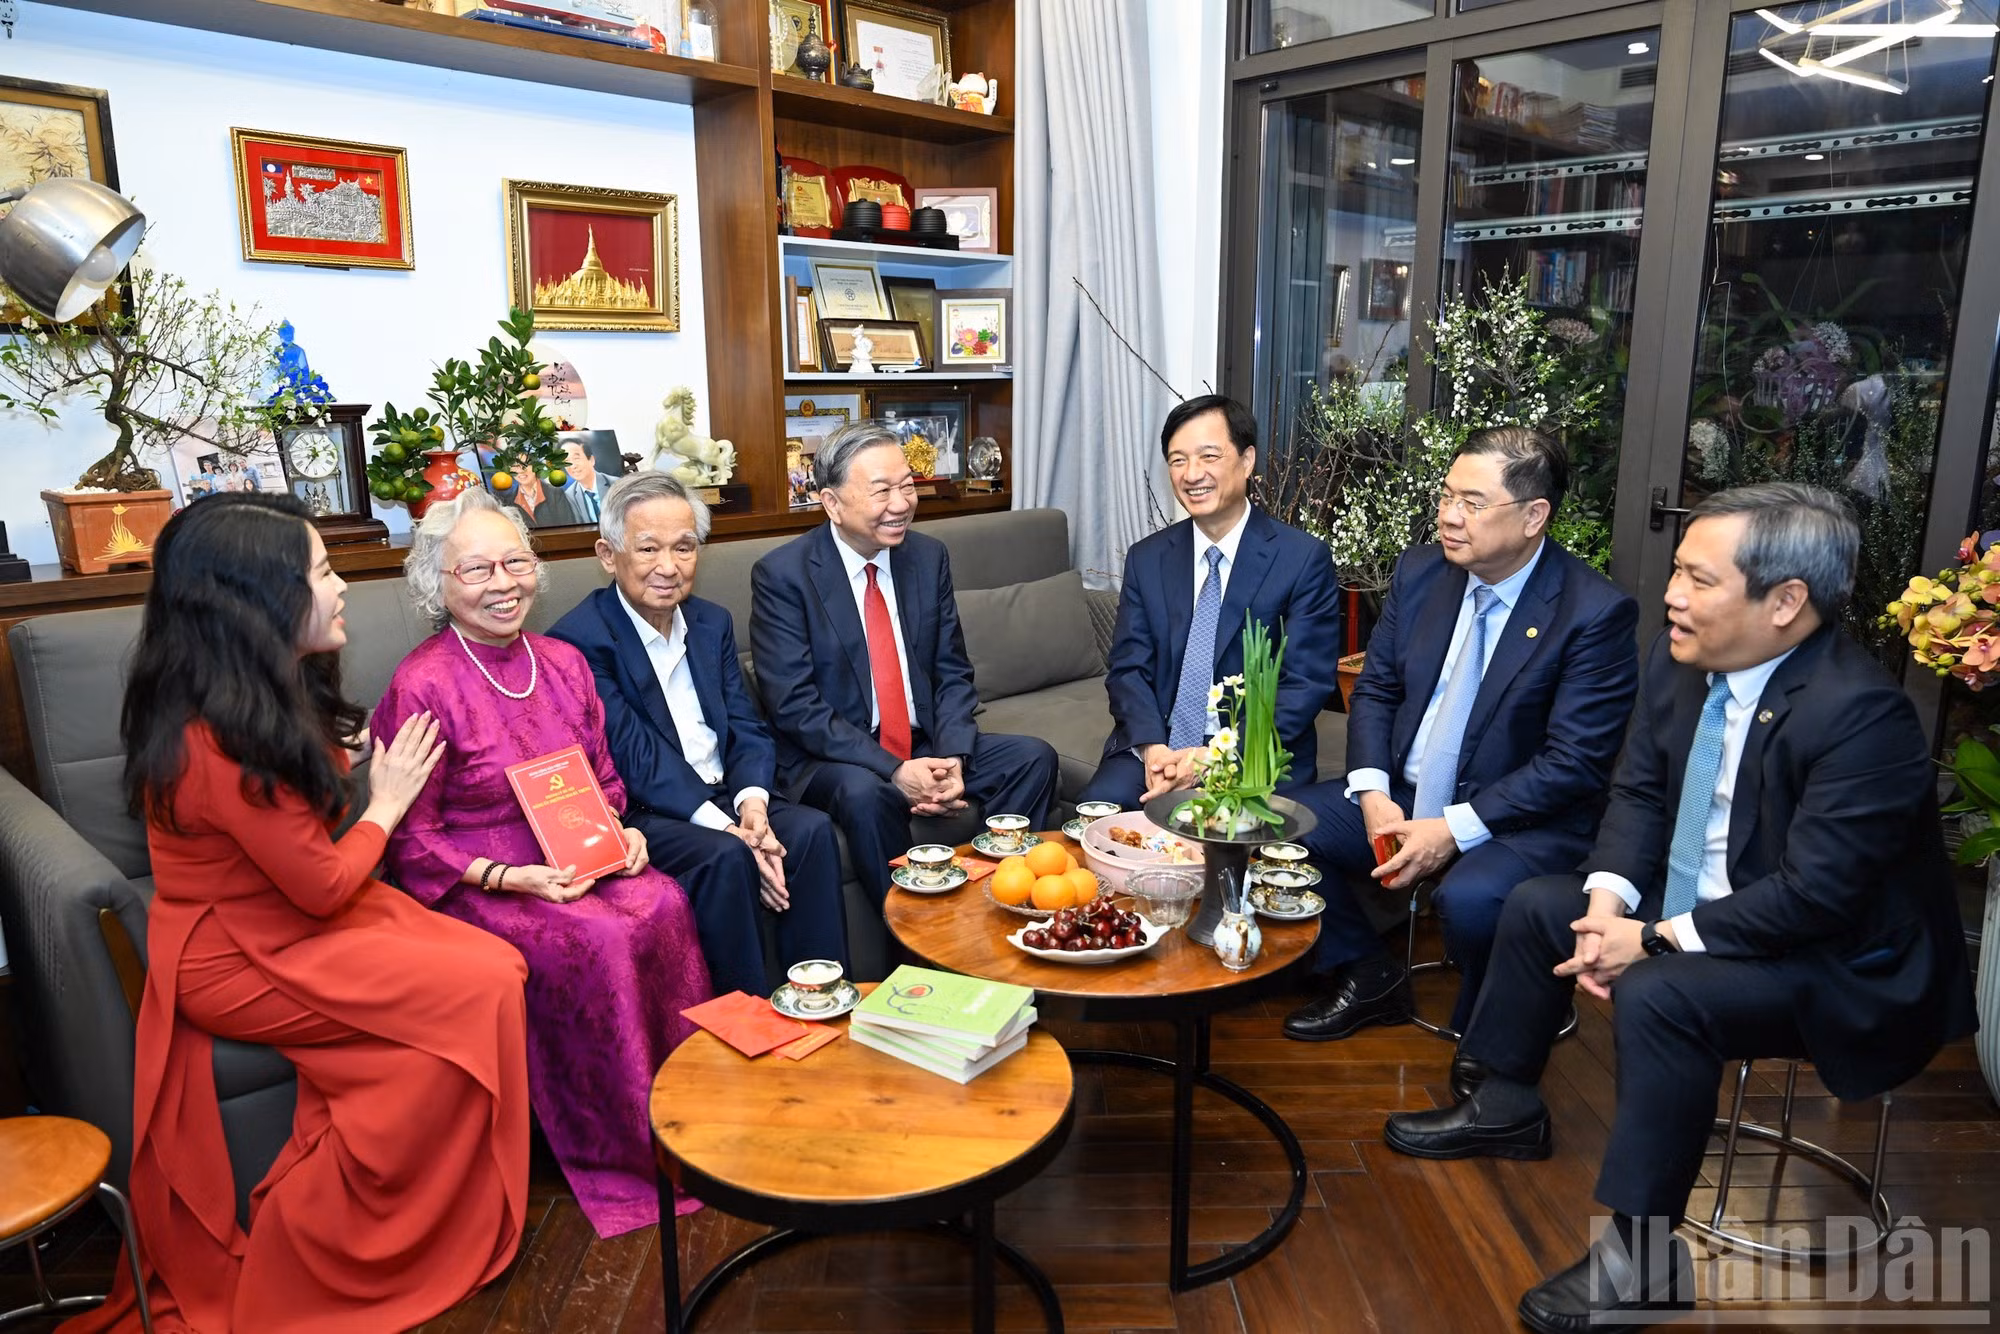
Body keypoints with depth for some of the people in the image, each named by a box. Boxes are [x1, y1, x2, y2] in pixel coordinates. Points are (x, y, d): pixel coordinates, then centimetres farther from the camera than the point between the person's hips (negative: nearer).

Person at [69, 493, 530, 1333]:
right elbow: (324, 886, -18)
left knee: (498, 967, -11)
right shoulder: (220, 740, -28)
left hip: (291, 920, 9)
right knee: (479, 994, -17)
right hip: (241, 963, -8)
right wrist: (387, 803, -5)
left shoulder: (268, 696, 2)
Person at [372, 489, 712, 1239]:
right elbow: (412, 841, -8)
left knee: (662, 906, -24)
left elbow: (604, 784, 16)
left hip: (574, 862, 5)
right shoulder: (420, 688, -11)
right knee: (595, 939, -29)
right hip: (469, 885, -5)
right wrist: (510, 877, -20)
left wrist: (621, 834, -5)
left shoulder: (563, 664, 7)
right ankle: (620, 1149, -10)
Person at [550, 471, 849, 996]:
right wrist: (724, 828, -26)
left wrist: (751, 801, -15)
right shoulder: (579, 639, -11)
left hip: (722, 798, 6)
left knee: (812, 829, -19)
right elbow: (635, 758, -18)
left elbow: (747, 728, 6)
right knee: (723, 856, -31)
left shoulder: (712, 622, 11)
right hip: (635, 813, -6)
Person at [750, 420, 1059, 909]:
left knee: (1034, 757, -12)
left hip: (926, 746, 5)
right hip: (832, 757, -5)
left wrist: (952, 758, -14)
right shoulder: (781, 574, -12)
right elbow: (795, 705, -17)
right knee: (864, 791, -36)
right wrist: (894, 771, -24)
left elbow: (953, 675, 5)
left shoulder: (930, 557, 3)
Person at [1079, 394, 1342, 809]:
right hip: (1155, 748, 3)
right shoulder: (1146, 559, 8)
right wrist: (1152, 749, -16)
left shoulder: (1305, 559, -4)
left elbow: (1306, 684, -8)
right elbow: (1128, 669, 4)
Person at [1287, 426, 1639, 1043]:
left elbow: (1575, 761, -17)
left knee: (1470, 898, -35)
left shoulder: (1596, 611, -15)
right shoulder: (1420, 571, 1)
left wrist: (1454, 830, -22)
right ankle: (1367, 975, 13)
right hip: (1401, 797, 6)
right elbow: (1375, 690, 8)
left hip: (1523, 821, -5)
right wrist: (1372, 794, -9)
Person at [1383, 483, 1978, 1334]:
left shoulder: (1861, 713, -29)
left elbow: (1813, 894, -30)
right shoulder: (1681, 660, -6)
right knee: (1536, 907, 6)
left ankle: (1642, 1262, -13)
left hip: (1838, 959, -8)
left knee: (1655, 996, -31)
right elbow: (1638, 792, 3)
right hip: (1690, 907, 9)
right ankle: (1506, 1111, 26)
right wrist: (1610, 901, -13)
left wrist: (1656, 939, -24)